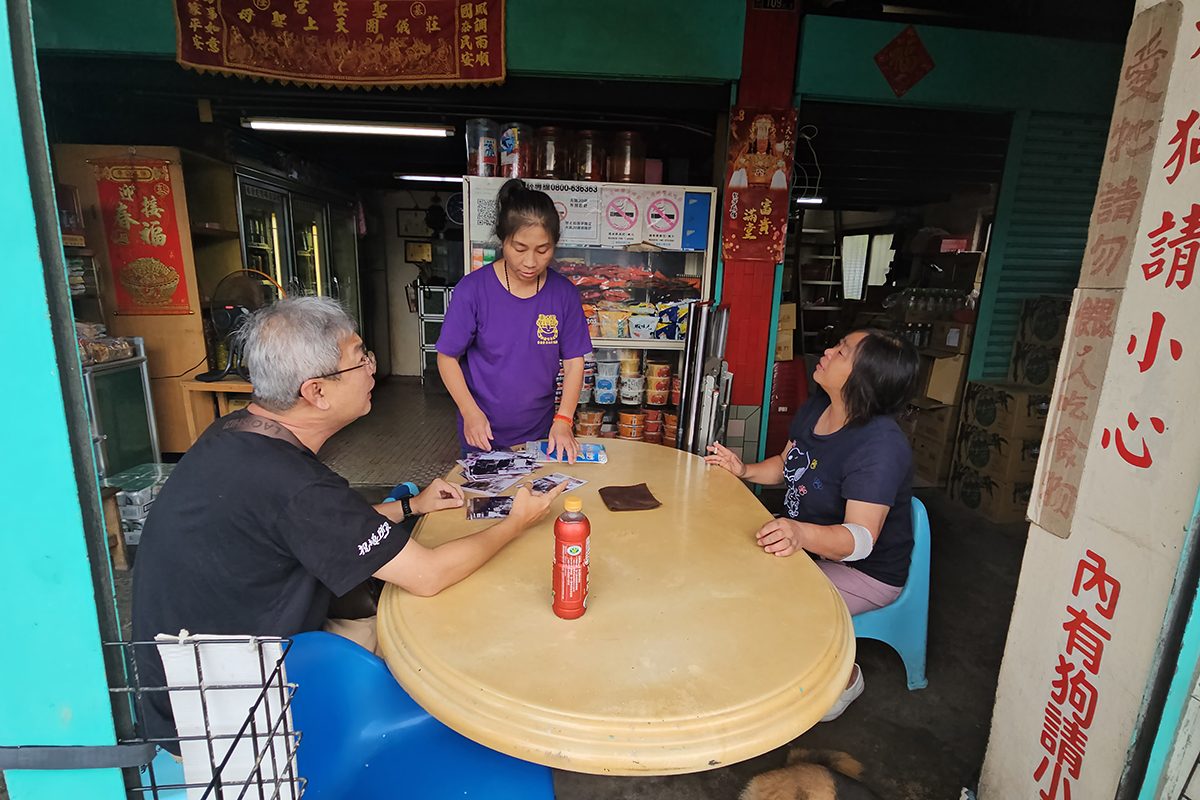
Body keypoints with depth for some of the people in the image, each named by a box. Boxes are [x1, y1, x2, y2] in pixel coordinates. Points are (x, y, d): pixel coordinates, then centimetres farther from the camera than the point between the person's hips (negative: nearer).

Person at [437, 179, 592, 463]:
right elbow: (447, 357, -7)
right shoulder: (472, 289, -14)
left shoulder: (564, 293, -7)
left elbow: (574, 361, -3)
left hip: (541, 432, 2)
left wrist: (563, 420, -12)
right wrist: (471, 412, -17)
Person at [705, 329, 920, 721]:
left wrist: (801, 534, -56)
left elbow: (860, 538, -37)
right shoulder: (815, 408, -4)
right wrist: (745, 471, -5)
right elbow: (787, 464, 12)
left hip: (866, 570, -8)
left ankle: (844, 676, 9)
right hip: (809, 544, 8)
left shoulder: (880, 447, -31)